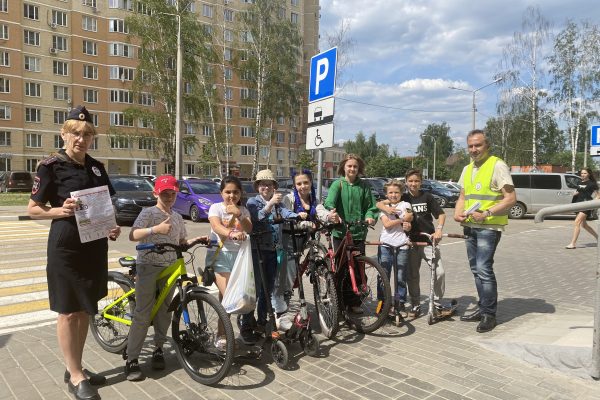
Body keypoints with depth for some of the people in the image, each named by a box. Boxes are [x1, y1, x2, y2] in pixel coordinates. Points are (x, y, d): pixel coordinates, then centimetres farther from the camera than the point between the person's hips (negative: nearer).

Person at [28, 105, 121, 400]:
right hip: (66, 246, -6)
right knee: (68, 311, 3)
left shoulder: (97, 167, 8)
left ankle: (76, 368, 28)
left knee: (85, 309, 14)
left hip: (95, 245, 6)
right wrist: (61, 211, -22)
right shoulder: (51, 166, -8)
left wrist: (112, 227, -1)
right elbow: (33, 209, -5)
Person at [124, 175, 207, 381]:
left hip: (169, 269, 6)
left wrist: (196, 240, 2)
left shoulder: (177, 217, 12)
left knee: (163, 313, 10)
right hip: (148, 267, -5)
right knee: (143, 315, -6)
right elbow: (132, 235, -20)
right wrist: (156, 229, -33)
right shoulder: (148, 213, -7)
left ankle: (158, 350, 26)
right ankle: (132, 360, 1)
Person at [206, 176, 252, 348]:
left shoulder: (243, 210, 12)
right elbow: (216, 227, -21)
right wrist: (232, 233, -42)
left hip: (238, 255, 4)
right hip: (219, 255, -4)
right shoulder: (216, 207, -1)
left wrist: (238, 215, -21)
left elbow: (249, 230, -5)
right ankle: (221, 336, 2)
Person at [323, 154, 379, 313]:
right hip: (340, 232, -2)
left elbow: (371, 206, 9)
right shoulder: (337, 184, 0)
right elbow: (330, 200, -18)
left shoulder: (364, 186, 9)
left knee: (358, 268, 6)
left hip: (359, 233, 2)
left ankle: (355, 302, 19)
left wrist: (370, 217, -13)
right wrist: (330, 212, -38)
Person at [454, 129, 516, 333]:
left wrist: (486, 213, -22)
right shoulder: (467, 169, 15)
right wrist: (458, 214, 2)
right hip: (470, 226, 8)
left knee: (484, 269, -12)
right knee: (476, 270, 13)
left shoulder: (497, 165, -8)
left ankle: (489, 314, -1)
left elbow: (511, 198, -13)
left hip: (489, 227, -8)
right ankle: (482, 308, 25)